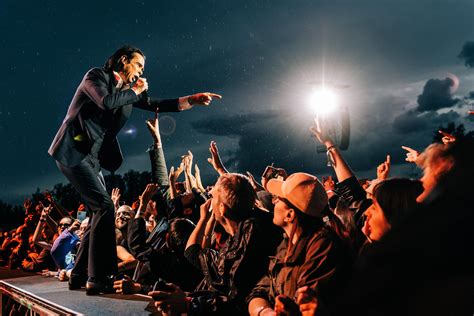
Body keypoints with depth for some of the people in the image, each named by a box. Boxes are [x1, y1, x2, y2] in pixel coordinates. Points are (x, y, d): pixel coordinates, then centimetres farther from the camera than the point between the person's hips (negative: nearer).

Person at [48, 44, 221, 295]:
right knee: (105, 207, -18)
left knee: (100, 211, 7)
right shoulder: (96, 76, -5)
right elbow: (107, 102, -25)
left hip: (91, 156, 9)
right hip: (73, 151, -9)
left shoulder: (127, 90, 17)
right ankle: (97, 278, -17)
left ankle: (79, 275, 15)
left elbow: (157, 106, 15)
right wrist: (135, 92, -8)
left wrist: (193, 100, 5)